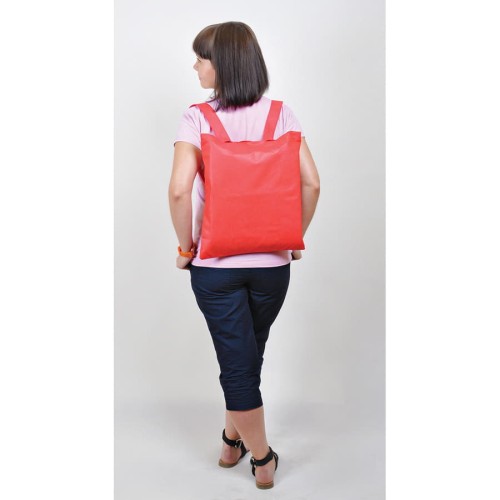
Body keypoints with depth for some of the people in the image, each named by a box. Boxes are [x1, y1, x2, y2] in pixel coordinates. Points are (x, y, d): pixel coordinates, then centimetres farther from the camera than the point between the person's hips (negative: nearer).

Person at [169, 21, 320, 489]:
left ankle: (262, 459, 24)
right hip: (272, 262, 4)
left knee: (236, 361, 11)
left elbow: (179, 190, -21)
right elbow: (311, 182, -8)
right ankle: (233, 437, 43)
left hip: (215, 264, -3)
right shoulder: (281, 113, -2)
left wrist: (185, 247, -6)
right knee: (250, 355, 24)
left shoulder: (197, 117, -10)